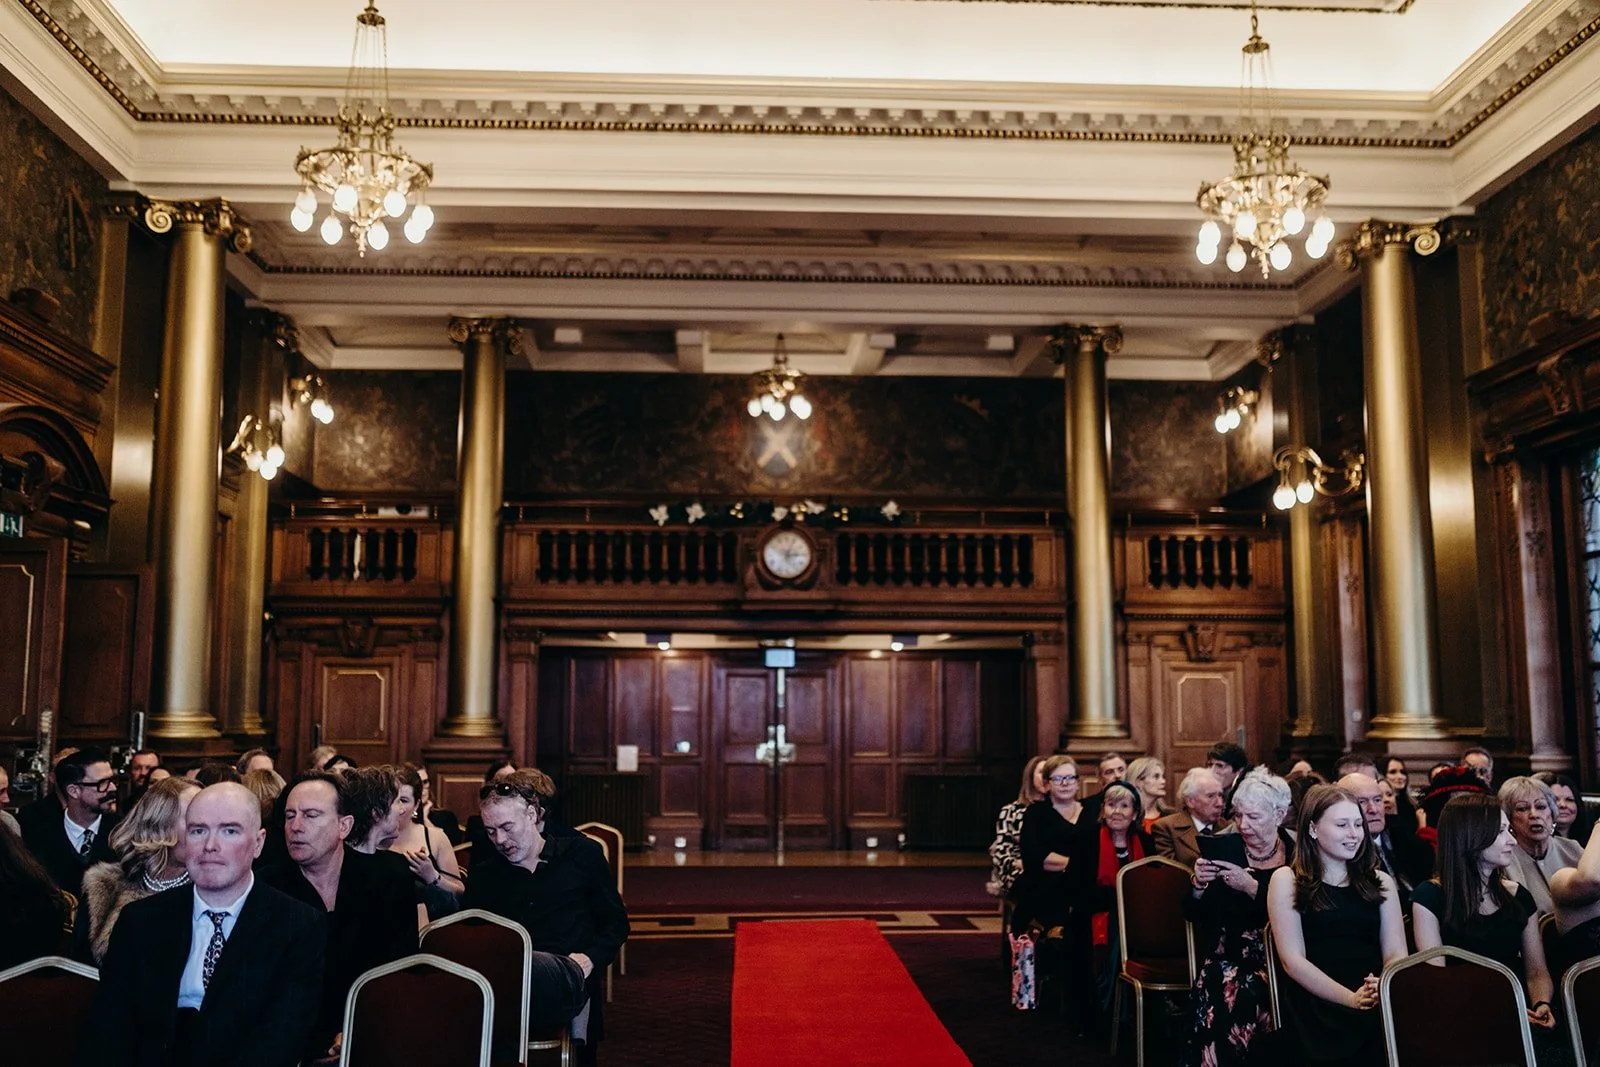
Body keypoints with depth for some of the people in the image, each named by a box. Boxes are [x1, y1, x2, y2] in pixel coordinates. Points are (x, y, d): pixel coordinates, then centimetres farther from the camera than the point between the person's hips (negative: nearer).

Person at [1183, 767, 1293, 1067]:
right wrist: (1198, 884, -12)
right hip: (1227, 955, 2)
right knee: (1214, 986, -27)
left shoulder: (1295, 858, -1)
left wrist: (1253, 888, -21)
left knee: (1241, 994, -29)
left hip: (1277, 958, -2)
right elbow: (1192, 914, 7)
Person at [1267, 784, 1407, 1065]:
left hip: (1376, 1008, 4)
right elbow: (1292, 960, -3)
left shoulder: (1380, 881, 19)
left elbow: (1396, 954, 9)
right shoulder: (1287, 880, 6)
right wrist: (1351, 999, -15)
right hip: (1315, 1008, -4)